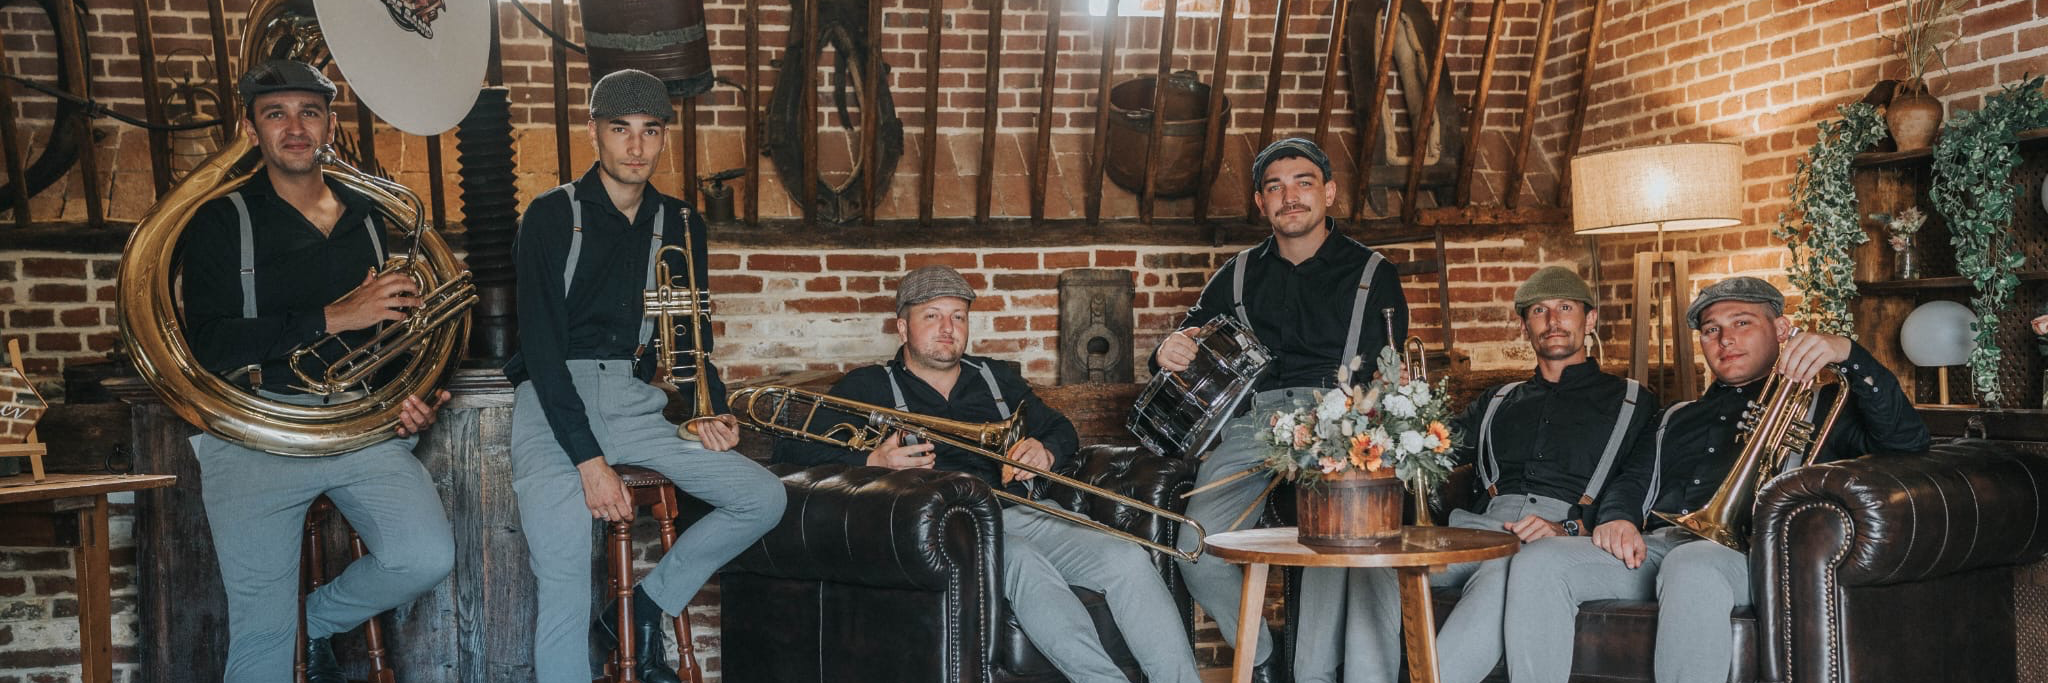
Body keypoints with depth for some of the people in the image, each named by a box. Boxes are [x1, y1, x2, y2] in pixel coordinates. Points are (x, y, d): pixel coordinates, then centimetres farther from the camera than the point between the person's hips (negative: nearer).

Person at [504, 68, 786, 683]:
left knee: (763, 499, -8)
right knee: (564, 585, -22)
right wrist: (588, 457, -19)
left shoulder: (681, 226, 12)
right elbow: (541, 344, -10)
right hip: (554, 403, -5)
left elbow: (691, 336, 17)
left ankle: (641, 612, 5)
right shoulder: (552, 215, -2)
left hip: (634, 401, 5)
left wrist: (708, 410, -5)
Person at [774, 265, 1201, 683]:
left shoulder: (996, 379, 28)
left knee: (1130, 561, -23)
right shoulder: (870, 387, 14)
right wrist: (871, 463, -13)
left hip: (1024, 514, 5)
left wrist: (1046, 454, 6)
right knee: (1023, 563, -39)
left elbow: (1062, 431, 31)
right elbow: (791, 449, 4)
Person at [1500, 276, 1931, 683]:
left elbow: (1906, 440, 6)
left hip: (1750, 549, -4)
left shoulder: (1819, 403, 22)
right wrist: (1618, 516, -1)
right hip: (1658, 544, 5)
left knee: (1693, 567, -42)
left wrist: (1847, 353, -7)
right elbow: (1630, 480, 24)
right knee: (1537, 562, -24)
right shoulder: (1677, 419, 35)